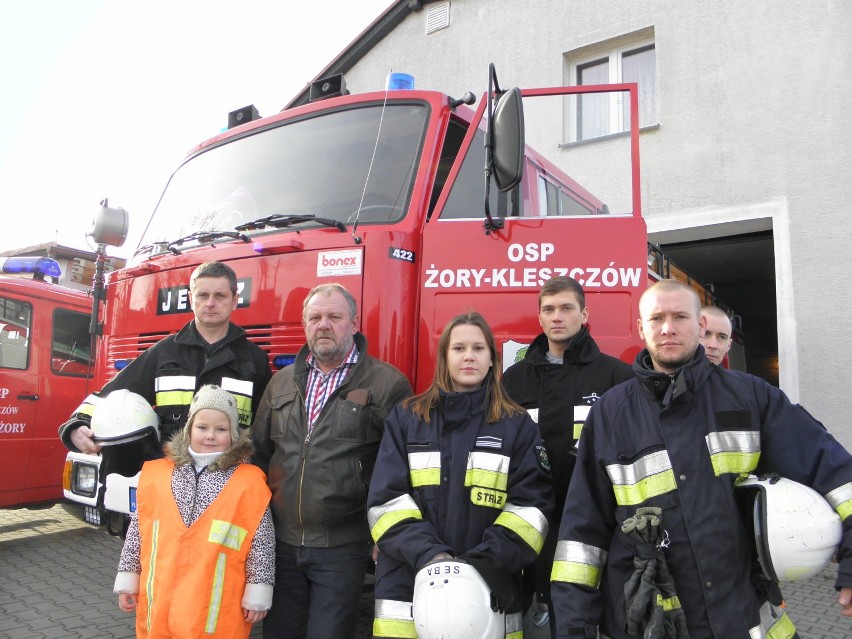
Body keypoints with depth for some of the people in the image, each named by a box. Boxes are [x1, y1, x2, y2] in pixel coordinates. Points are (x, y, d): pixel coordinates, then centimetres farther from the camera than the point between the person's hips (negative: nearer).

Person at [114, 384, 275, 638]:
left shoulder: (249, 481, -6)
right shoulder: (157, 474, 4)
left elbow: (262, 541, -5)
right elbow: (138, 531, 11)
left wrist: (257, 594, -6)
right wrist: (128, 579, 12)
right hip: (160, 606, 3)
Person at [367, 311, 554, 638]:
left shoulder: (518, 425, 5)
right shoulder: (405, 418, 6)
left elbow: (531, 504, -2)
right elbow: (386, 498, -1)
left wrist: (485, 561, -14)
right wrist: (427, 553, -15)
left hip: (488, 591, 0)